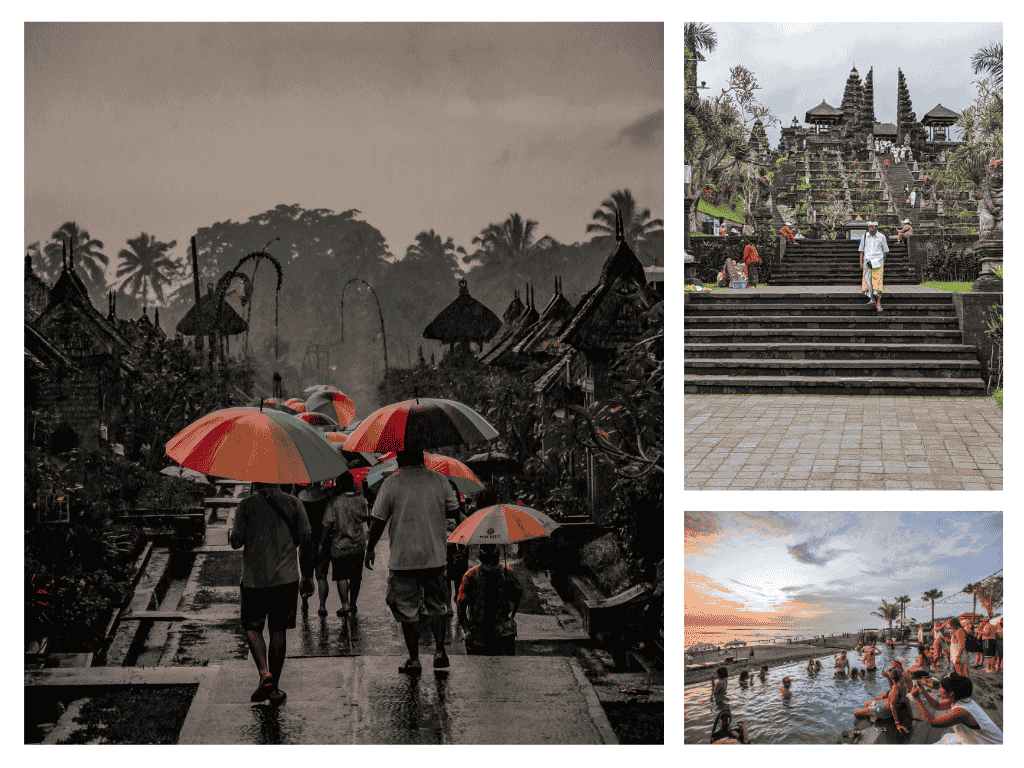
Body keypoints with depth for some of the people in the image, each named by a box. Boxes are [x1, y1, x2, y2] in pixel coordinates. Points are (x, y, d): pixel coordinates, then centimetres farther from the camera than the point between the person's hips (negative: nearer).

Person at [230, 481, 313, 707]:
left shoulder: (246, 505, -5)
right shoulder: (293, 503, 2)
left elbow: (236, 542, -7)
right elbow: (307, 541, 1)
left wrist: (232, 531, 16)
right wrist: (307, 576, 10)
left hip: (254, 579, -2)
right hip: (286, 578, 2)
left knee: (252, 628, 12)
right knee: (278, 630, 10)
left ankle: (264, 673, -10)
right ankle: (274, 688, 12)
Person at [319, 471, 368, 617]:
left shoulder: (334, 501, -13)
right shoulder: (361, 499, -2)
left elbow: (328, 524, -13)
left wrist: (322, 543, -5)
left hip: (340, 545, -4)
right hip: (358, 545, 4)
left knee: (341, 576, 2)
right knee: (356, 576, 13)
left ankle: (345, 604, -10)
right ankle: (353, 604, 22)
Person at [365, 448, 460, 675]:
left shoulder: (391, 484, -8)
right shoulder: (438, 480, 0)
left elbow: (379, 520, -4)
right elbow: (454, 509, 10)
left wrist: (370, 549, 7)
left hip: (403, 558, -3)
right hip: (435, 556, 3)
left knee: (407, 611, 5)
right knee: (435, 605, 18)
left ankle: (414, 660, 6)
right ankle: (440, 651, 9)